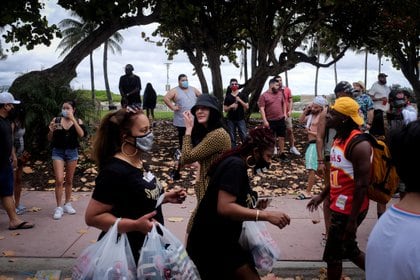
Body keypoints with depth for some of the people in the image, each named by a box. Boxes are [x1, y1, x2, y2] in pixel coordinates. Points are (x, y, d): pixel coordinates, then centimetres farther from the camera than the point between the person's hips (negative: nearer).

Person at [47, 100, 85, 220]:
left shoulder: (78, 121, -1)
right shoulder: (56, 120, -2)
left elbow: (81, 135, -19)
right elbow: (50, 139, 2)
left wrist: (73, 119, -22)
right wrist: (51, 130, -19)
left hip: (72, 152, 1)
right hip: (58, 152, -1)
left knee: (69, 180, 11)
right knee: (59, 180, -8)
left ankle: (67, 204, 25)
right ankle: (59, 207, 0)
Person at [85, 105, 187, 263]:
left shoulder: (137, 163, 4)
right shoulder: (114, 171, -25)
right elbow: (92, 217, -24)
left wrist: (165, 197, 3)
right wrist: (135, 225, -31)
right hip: (124, 252, -9)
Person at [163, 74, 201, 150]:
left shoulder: (193, 89, 11)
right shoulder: (175, 91, -3)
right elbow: (166, 98, -13)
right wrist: (172, 107, -17)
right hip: (182, 120, -4)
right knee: (182, 136, 5)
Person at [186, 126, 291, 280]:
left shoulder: (237, 164, 10)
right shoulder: (236, 165, -21)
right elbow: (224, 207, -31)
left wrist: (256, 207, 2)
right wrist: (266, 215, -31)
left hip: (220, 241, 10)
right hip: (211, 244, -10)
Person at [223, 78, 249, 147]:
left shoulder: (243, 95, 4)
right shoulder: (228, 97, 8)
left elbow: (247, 107, 0)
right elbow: (225, 109, 8)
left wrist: (240, 101, -13)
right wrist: (231, 106, -11)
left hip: (241, 119, -1)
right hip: (230, 120, 2)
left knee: (244, 137, -7)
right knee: (232, 138, 4)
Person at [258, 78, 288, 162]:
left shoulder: (280, 94, 7)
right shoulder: (264, 96, -10)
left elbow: (284, 103, 20)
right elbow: (261, 109, -13)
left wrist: (284, 113, 10)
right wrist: (265, 121, -18)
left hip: (281, 120, 5)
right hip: (270, 121, -4)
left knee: (281, 137, 8)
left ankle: (282, 154, 18)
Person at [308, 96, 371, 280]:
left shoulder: (358, 144, -23)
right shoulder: (339, 138, 6)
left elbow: (362, 185, -23)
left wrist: (353, 219, -21)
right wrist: (322, 195, 19)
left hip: (349, 209, -9)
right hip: (339, 205, 9)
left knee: (333, 254, 6)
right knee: (348, 249, 23)